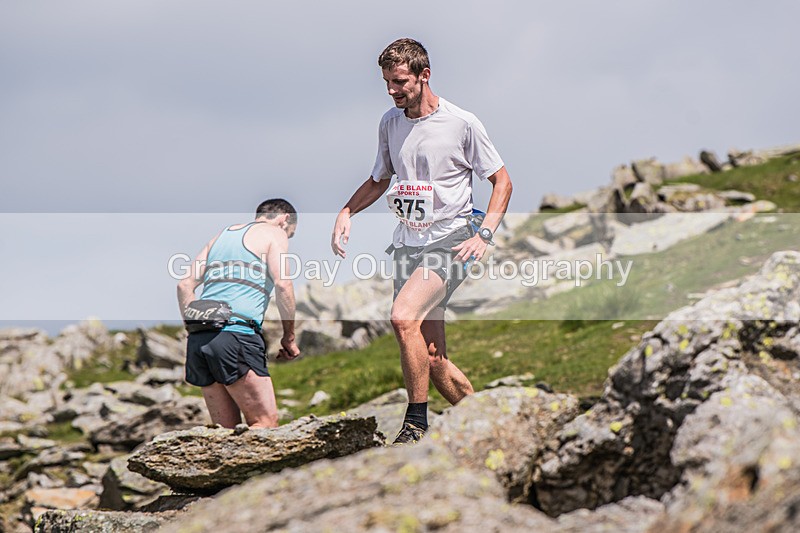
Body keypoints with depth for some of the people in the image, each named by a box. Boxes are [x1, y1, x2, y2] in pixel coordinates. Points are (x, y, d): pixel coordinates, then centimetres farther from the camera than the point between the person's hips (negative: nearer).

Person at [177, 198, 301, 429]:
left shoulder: (222, 234, 27)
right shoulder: (274, 233, 9)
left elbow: (185, 285, 21)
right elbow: (282, 284, -5)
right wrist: (289, 337, 3)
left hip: (199, 339, 7)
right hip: (236, 334, -7)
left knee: (226, 428, 10)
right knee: (267, 423, -7)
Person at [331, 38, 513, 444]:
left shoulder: (462, 123, -6)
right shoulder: (390, 123, 9)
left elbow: (501, 181, 1)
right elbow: (379, 181, 23)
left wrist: (484, 234, -12)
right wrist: (346, 212, 6)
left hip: (448, 242, -6)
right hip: (407, 244, 6)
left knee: (403, 317, -28)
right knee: (433, 361, 1)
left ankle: (416, 423, -17)